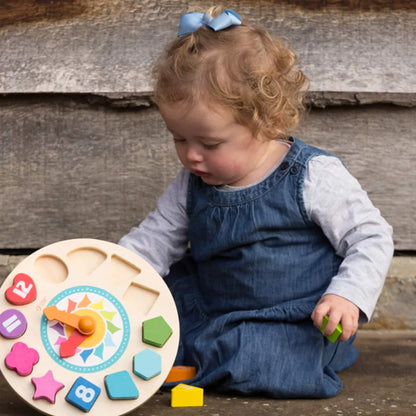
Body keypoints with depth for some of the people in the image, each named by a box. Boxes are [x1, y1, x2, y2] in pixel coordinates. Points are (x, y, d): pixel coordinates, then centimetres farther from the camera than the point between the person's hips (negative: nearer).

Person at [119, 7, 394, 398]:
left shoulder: (314, 176, -15)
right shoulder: (190, 186, 2)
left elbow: (371, 237, -9)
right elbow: (152, 241, 7)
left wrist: (347, 295, -24)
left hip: (297, 326, -5)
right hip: (213, 314, 5)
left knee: (251, 357, -33)